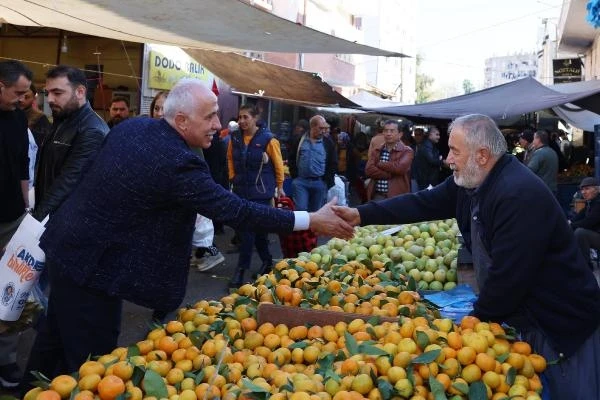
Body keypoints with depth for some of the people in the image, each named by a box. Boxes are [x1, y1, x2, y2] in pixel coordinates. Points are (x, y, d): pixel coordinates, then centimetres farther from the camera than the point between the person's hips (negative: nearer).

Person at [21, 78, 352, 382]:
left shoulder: (130, 126, 1)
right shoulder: (177, 164, -27)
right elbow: (235, 211, -26)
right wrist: (310, 221, -21)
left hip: (67, 246, 10)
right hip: (93, 264, -10)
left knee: (57, 339, 26)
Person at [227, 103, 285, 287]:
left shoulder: (268, 139, -12)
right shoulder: (235, 137, 1)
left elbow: (278, 165, -3)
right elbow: (230, 159, 19)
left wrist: (279, 187, 4)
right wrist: (233, 178, 13)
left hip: (261, 191, -5)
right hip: (241, 190, 5)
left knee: (249, 229, -7)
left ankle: (241, 269, -1)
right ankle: (267, 260, 31)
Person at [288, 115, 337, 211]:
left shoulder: (328, 143, 3)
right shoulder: (300, 140, 4)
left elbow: (333, 164, 5)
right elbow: (291, 159, 10)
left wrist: (327, 181, -2)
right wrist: (295, 176, 1)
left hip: (320, 183, 1)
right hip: (301, 182, 0)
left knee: (316, 212, 7)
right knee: (300, 209, -7)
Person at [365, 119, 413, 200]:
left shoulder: (407, 151, 0)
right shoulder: (375, 151, 11)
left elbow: (399, 167, -19)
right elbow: (369, 170, -4)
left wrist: (379, 164, -5)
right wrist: (391, 174, -13)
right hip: (377, 195, 3)